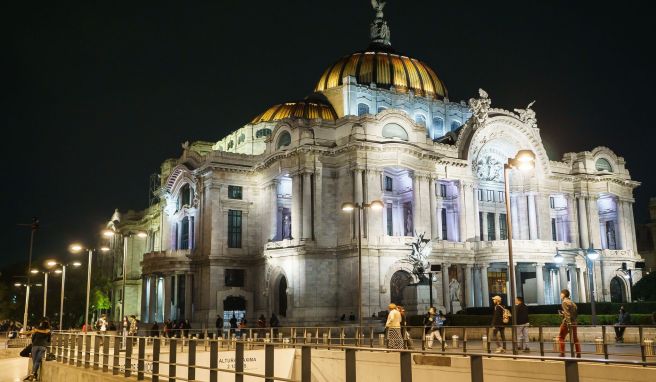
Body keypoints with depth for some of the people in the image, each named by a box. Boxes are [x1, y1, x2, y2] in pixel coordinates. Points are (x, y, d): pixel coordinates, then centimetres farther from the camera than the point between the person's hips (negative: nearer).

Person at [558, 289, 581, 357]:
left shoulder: (565, 302, -8)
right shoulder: (572, 302, 16)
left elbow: (567, 313, -18)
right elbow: (576, 313, 18)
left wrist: (568, 323, -24)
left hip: (567, 322, -7)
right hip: (574, 322, 7)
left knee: (561, 337, 3)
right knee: (575, 338, 10)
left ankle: (562, 353, -2)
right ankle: (578, 354, 7)